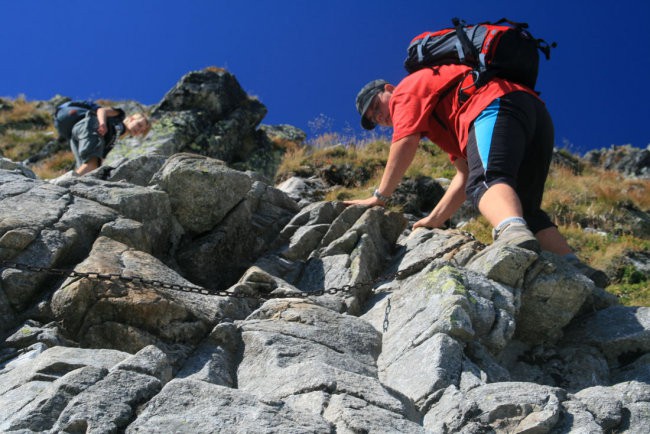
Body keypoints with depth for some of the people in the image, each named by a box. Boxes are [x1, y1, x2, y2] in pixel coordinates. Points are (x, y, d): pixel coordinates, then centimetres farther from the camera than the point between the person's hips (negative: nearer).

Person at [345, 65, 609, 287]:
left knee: (485, 181, -29)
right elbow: (465, 176, 31)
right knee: (526, 210, 7)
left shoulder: (406, 89, 19)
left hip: (497, 105, -9)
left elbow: (406, 143, 1)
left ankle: (515, 234, -59)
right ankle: (576, 269, -13)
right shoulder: (445, 120, 41)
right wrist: (434, 220, 26)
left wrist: (379, 197, 7)